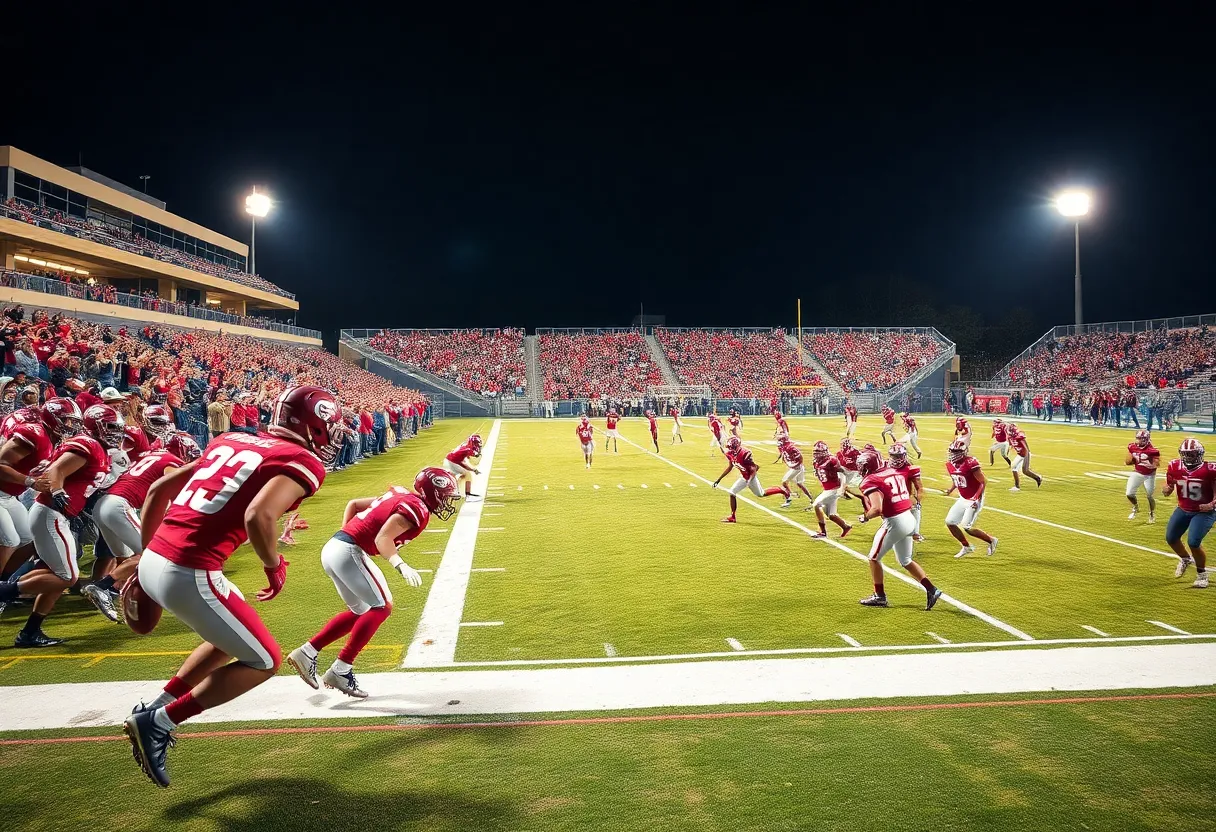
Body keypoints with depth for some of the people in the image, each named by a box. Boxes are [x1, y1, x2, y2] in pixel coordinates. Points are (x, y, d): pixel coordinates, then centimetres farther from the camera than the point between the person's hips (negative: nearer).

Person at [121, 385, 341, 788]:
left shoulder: (232, 441, 18)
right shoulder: (304, 463, -5)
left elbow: (159, 490, 19)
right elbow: (257, 516, -23)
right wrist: (275, 566, -4)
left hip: (153, 561, 9)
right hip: (189, 576, -8)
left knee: (233, 638, 30)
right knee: (264, 661, 11)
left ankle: (156, 708, 28)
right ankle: (158, 722, 10)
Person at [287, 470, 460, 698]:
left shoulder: (399, 496, 18)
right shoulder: (417, 509, -10)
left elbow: (353, 504, 23)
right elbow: (382, 538, -21)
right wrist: (401, 566, -30)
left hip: (333, 548, 10)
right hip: (349, 552, -10)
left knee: (360, 612, 18)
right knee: (381, 607, -7)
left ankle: (306, 652, 18)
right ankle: (340, 670, -6)